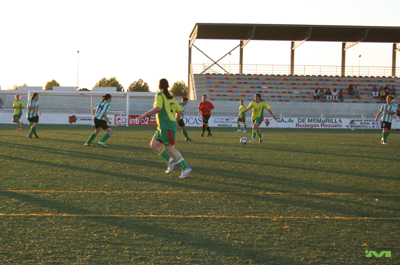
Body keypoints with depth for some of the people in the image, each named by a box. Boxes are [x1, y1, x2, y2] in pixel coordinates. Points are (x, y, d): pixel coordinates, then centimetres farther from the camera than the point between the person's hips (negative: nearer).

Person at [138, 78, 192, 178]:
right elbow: (179, 111, 17)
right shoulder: (171, 98, 16)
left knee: (170, 148, -9)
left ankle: (186, 168, -10)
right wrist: (175, 122, 31)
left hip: (166, 126, -9)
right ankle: (171, 161, 4)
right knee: (153, 144, 10)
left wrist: (145, 115, -16)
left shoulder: (159, 95, -7)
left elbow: (158, 108, -23)